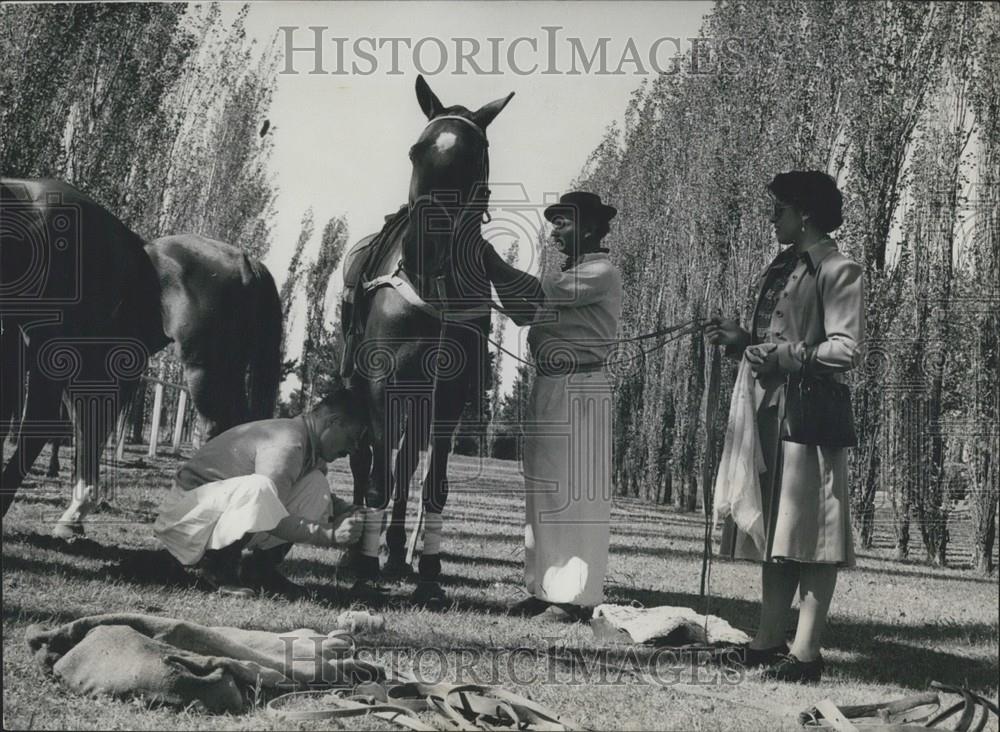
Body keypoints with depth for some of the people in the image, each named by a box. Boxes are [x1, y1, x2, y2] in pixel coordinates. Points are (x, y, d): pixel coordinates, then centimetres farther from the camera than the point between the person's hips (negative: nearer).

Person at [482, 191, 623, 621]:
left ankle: (575, 597, -1)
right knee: (545, 494, 11)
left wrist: (494, 265, -17)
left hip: (579, 392, -9)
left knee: (574, 494, -6)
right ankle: (546, 591, 17)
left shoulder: (600, 274, -10)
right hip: (550, 389, 9)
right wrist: (495, 272, 6)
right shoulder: (571, 275, 18)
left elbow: (541, 294, -21)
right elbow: (526, 313, 16)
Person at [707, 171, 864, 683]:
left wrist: (777, 355, -14)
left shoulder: (837, 271, -7)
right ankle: (771, 638, 16)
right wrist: (741, 340, 7)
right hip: (768, 408, 8)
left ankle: (807, 650, -2)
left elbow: (845, 351, -14)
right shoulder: (781, 268, 17)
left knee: (808, 525, -5)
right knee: (773, 525, 10)